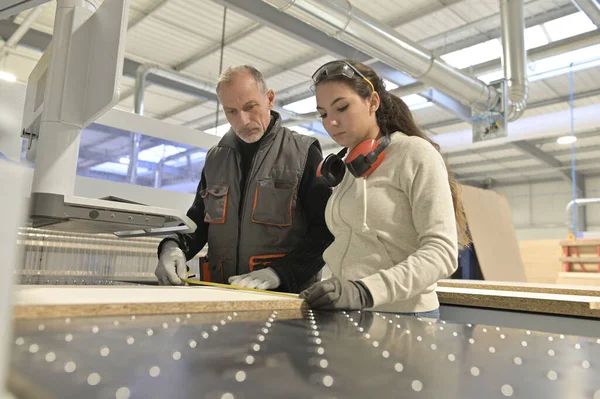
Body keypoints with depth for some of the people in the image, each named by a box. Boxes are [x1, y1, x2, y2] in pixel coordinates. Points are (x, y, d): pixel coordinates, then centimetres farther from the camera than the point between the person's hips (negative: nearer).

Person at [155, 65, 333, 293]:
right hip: (222, 294, 4)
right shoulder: (215, 158, 15)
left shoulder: (303, 152, 0)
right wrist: (174, 245, 3)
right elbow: (199, 220, 23)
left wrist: (279, 272, -17)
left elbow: (326, 229, -5)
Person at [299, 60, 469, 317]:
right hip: (350, 314, 6)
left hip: (401, 314, -6)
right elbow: (349, 250, 11)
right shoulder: (347, 169, 12)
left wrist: (364, 290, -30)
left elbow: (441, 251, -18)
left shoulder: (415, 153, -9)